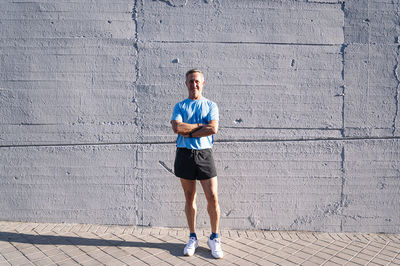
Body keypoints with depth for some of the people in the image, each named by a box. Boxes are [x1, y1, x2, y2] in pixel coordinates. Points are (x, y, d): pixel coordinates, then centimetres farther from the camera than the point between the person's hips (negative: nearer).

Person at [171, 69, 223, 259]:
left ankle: (214, 239, 14)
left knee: (213, 197, -3)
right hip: (184, 154, 1)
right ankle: (193, 238, 22)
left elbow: (213, 129, -10)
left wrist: (188, 131, -8)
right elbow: (176, 127, -9)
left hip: (204, 153, -1)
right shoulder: (179, 106, 10)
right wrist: (200, 125, -10)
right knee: (189, 198, 8)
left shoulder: (211, 105, 8)